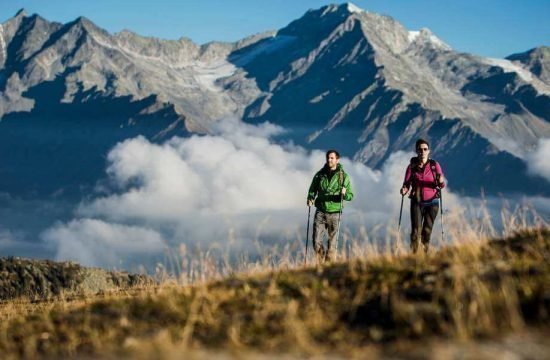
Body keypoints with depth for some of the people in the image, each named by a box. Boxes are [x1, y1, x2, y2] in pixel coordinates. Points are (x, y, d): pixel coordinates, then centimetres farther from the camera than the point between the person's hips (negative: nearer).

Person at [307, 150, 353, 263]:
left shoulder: (343, 176, 1)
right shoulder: (320, 175, 8)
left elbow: (350, 196, 0)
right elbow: (312, 190, 18)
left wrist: (344, 193, -22)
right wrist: (310, 199, -3)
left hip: (334, 213, -2)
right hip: (320, 212, 2)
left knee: (332, 243, 1)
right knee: (316, 242, -6)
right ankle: (321, 264, 13)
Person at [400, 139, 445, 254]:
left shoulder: (435, 165, 1)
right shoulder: (412, 166, 1)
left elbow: (441, 185, 0)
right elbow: (407, 183, -1)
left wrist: (440, 182, -23)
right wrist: (404, 190, -23)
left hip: (432, 202, 1)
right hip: (416, 202, 0)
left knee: (427, 230, -1)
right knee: (416, 231, -11)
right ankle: (414, 254, -1)